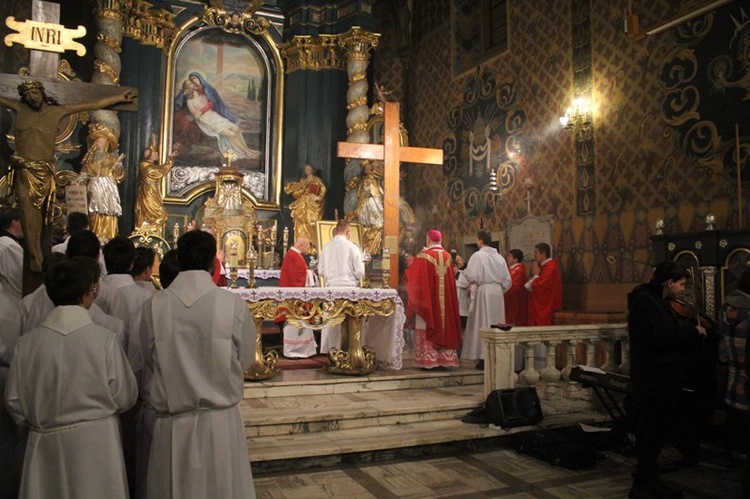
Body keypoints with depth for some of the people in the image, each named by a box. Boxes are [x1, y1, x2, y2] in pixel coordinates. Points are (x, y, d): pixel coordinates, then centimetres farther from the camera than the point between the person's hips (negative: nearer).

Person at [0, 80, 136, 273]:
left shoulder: (57, 111, 7)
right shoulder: (19, 108, 8)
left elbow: (92, 104, 8)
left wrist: (119, 98, 10)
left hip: (45, 172, 1)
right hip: (25, 171, 0)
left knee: (44, 216, 6)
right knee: (29, 216, -11)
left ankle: (43, 258, 15)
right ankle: (36, 260, -10)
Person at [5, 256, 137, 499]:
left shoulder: (27, 342, -9)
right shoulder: (104, 339, -17)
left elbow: (14, 401, 0)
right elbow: (124, 397, -10)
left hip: (45, 445, 3)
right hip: (96, 443, -2)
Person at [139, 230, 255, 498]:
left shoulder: (153, 306, -12)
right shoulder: (234, 305, -15)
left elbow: (146, 362, -1)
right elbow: (245, 359, -3)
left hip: (170, 425, 1)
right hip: (220, 424, -1)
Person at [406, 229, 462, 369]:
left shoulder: (423, 256, -11)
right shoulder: (447, 256, 5)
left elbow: (415, 280, -6)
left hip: (427, 299, -5)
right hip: (445, 300, 5)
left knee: (428, 329, 0)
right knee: (444, 325, 10)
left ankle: (428, 359, -2)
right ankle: (445, 358, 12)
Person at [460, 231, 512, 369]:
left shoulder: (478, 255, -9)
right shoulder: (499, 257, 8)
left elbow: (472, 276, -16)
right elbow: (507, 279, 9)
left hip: (483, 292, -5)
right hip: (498, 293, 5)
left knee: (483, 323, 0)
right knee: (496, 324, 11)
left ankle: (484, 357, -1)